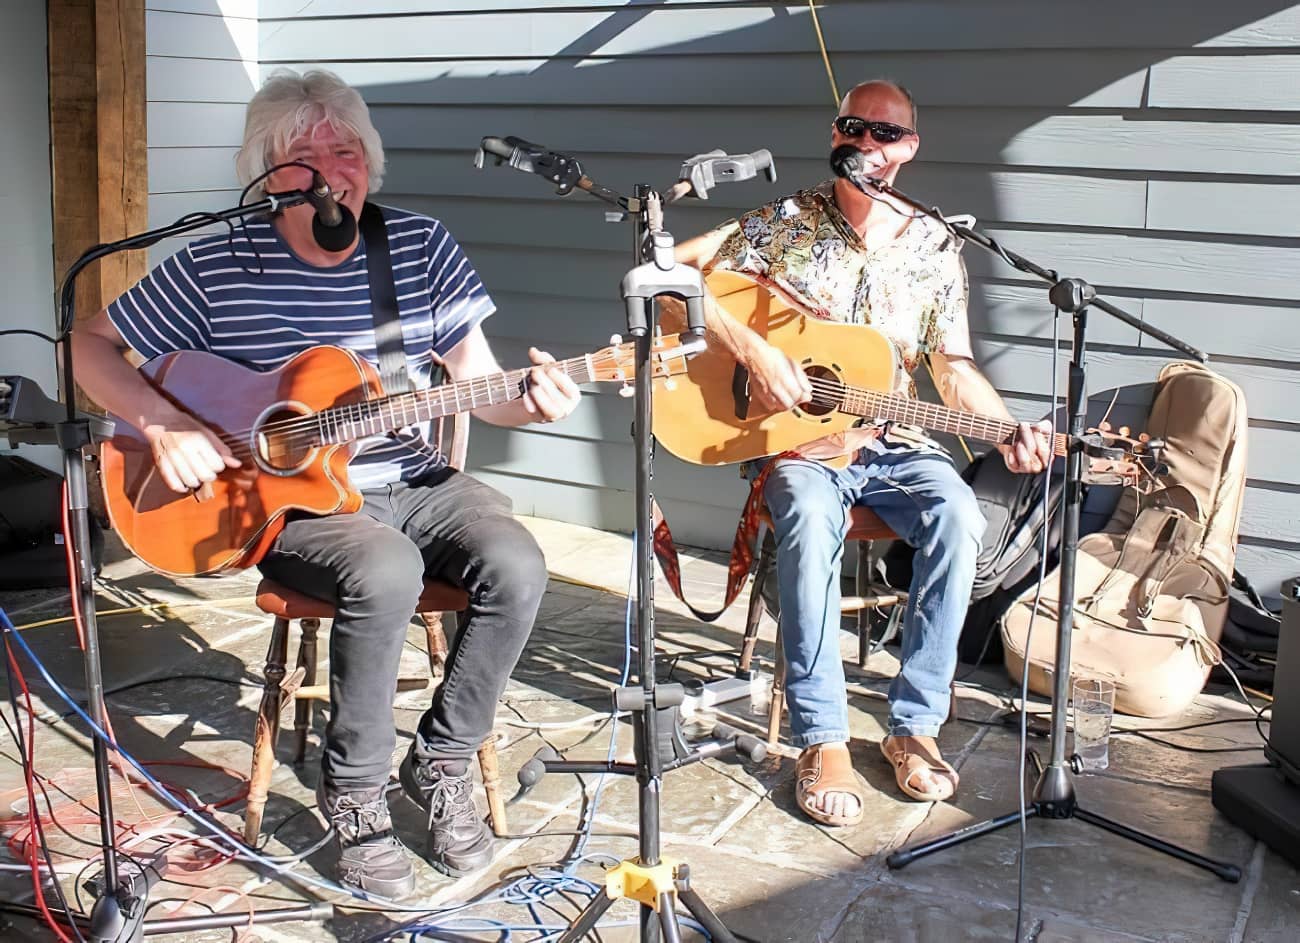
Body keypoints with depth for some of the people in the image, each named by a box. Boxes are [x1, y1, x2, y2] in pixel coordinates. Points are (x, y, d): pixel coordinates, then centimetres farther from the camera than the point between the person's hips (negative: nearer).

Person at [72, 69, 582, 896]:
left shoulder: (421, 246, 1)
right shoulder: (216, 267, -5)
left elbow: (478, 381, 3)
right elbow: (93, 345, 2)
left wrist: (529, 402, -19)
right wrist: (162, 424, -14)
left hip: (413, 480, 3)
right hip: (284, 496, -3)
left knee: (517, 567, -24)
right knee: (385, 574, -34)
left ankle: (441, 759, -1)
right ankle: (355, 789, -10)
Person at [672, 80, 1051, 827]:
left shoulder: (936, 249, 6)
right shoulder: (785, 224, -1)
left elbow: (956, 369, 7)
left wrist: (1012, 432, -11)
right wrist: (751, 351, -19)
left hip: (895, 447, 3)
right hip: (800, 443, -2)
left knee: (959, 518, -29)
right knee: (809, 518, -37)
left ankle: (915, 723, -15)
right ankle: (823, 741, -27)